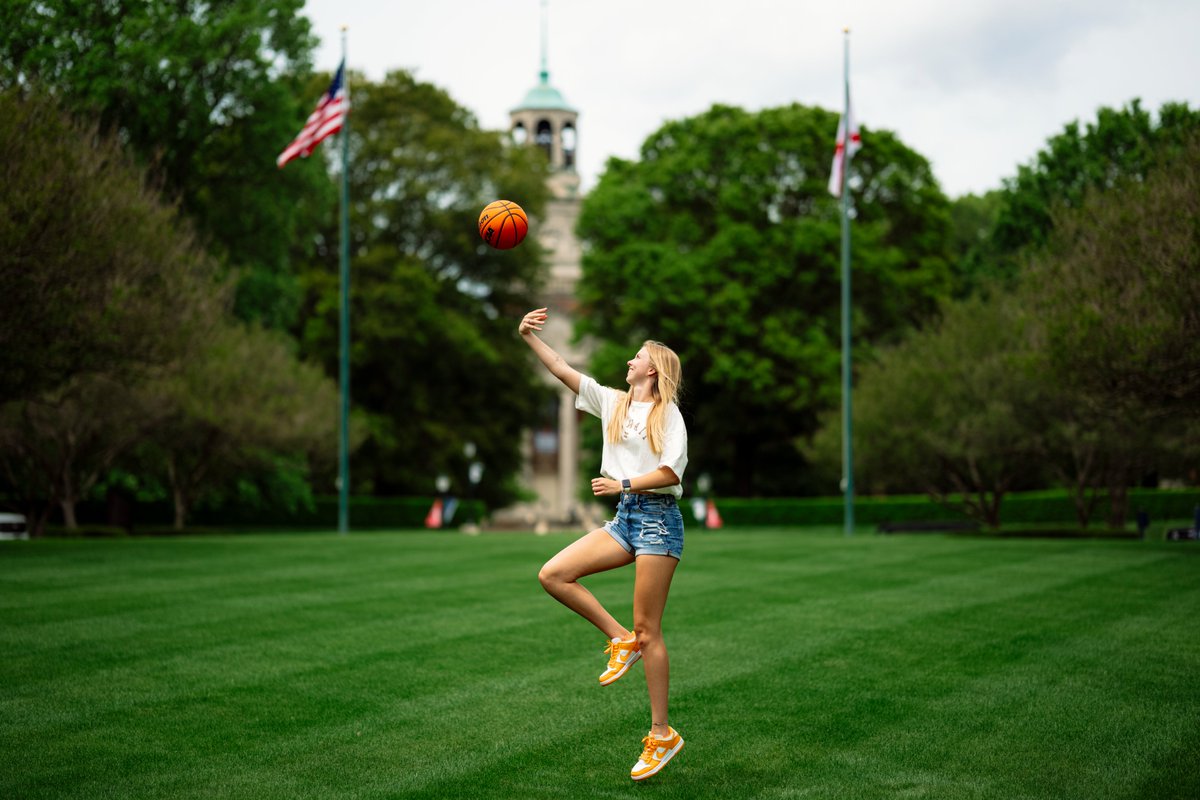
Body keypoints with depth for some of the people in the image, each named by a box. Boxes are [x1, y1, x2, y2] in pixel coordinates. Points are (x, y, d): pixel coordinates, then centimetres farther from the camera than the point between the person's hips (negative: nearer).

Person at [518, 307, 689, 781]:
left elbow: (671, 472, -14)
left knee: (647, 630, -7)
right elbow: (561, 369, 14)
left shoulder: (667, 413, -3)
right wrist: (528, 337, 6)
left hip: (658, 518, -7)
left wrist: (623, 484, -16)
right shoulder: (613, 403, 15)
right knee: (553, 574, -11)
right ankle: (618, 637, 2)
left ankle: (662, 734, 0)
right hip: (624, 519, 7)